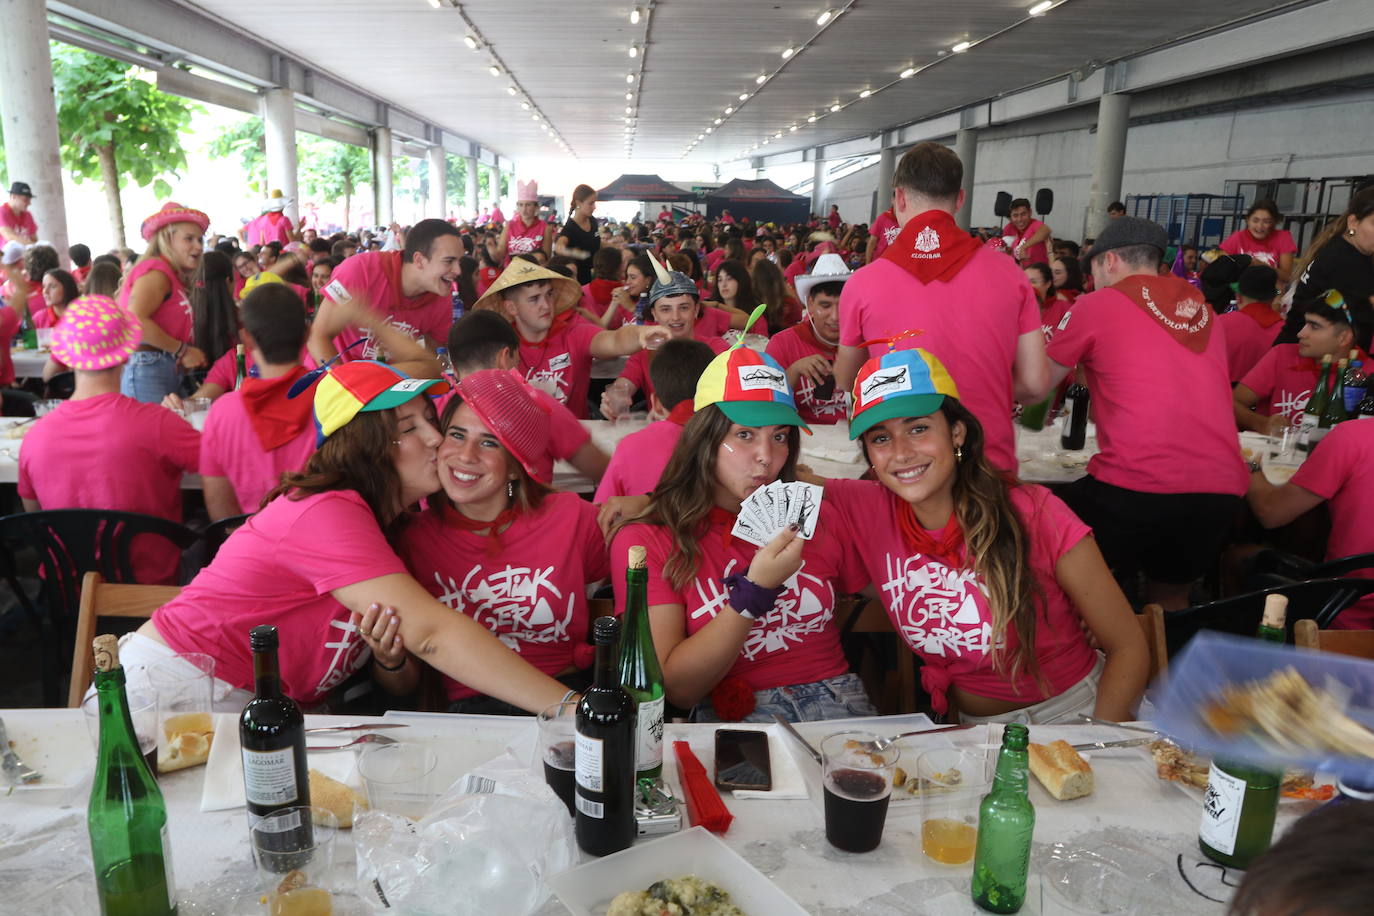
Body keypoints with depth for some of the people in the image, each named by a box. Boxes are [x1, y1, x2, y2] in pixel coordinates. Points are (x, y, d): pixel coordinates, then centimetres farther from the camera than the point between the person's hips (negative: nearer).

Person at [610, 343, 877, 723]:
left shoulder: (816, 518, 8)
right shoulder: (645, 541, -1)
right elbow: (676, 690, -8)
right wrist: (755, 591, -17)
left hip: (839, 705, 3)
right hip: (731, 720, -2)